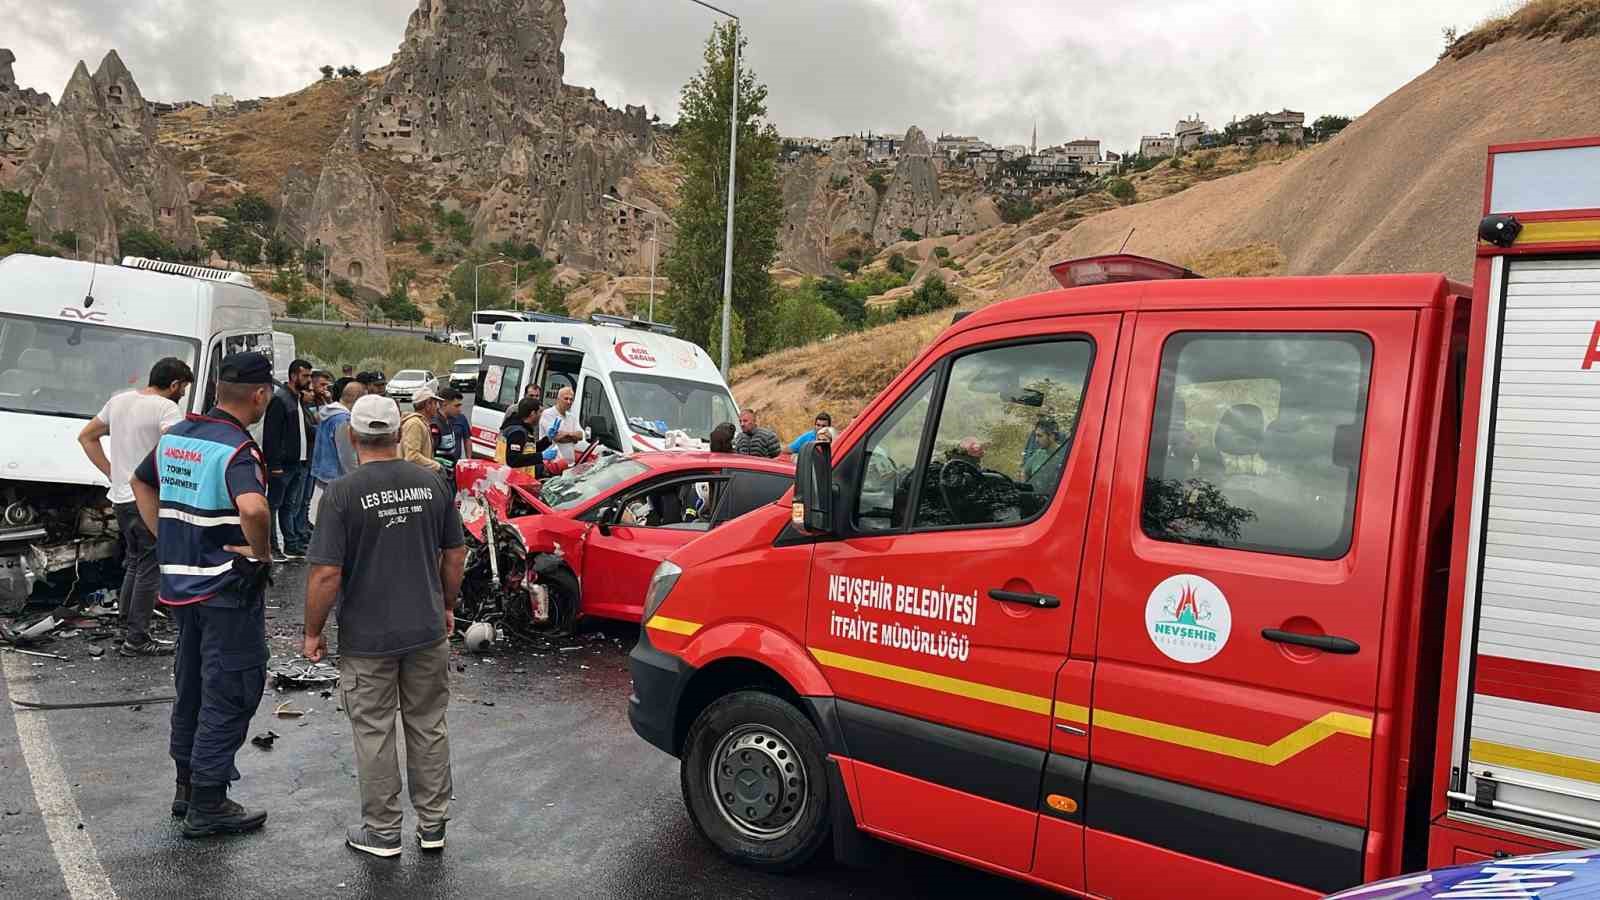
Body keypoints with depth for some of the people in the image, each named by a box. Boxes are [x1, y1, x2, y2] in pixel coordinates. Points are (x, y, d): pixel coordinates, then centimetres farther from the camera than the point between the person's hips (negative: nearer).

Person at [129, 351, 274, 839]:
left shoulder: (175, 435, 7)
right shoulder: (237, 449, -20)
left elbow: (141, 482, 24)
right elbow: (253, 508, -39)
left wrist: (167, 538, 17)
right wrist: (260, 551, -20)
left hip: (181, 581, 9)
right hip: (228, 588, -9)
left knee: (191, 686, 20)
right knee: (229, 694, 1)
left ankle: (188, 786, 31)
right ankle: (207, 804, 7)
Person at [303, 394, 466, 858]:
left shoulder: (342, 492, -14)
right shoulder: (431, 483, -2)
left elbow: (326, 574, -17)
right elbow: (455, 554, 5)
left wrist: (313, 631, -3)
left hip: (367, 637, -4)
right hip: (428, 629, 4)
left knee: (374, 734, 10)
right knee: (429, 727, 15)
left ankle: (382, 832, 21)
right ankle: (433, 824, 25)